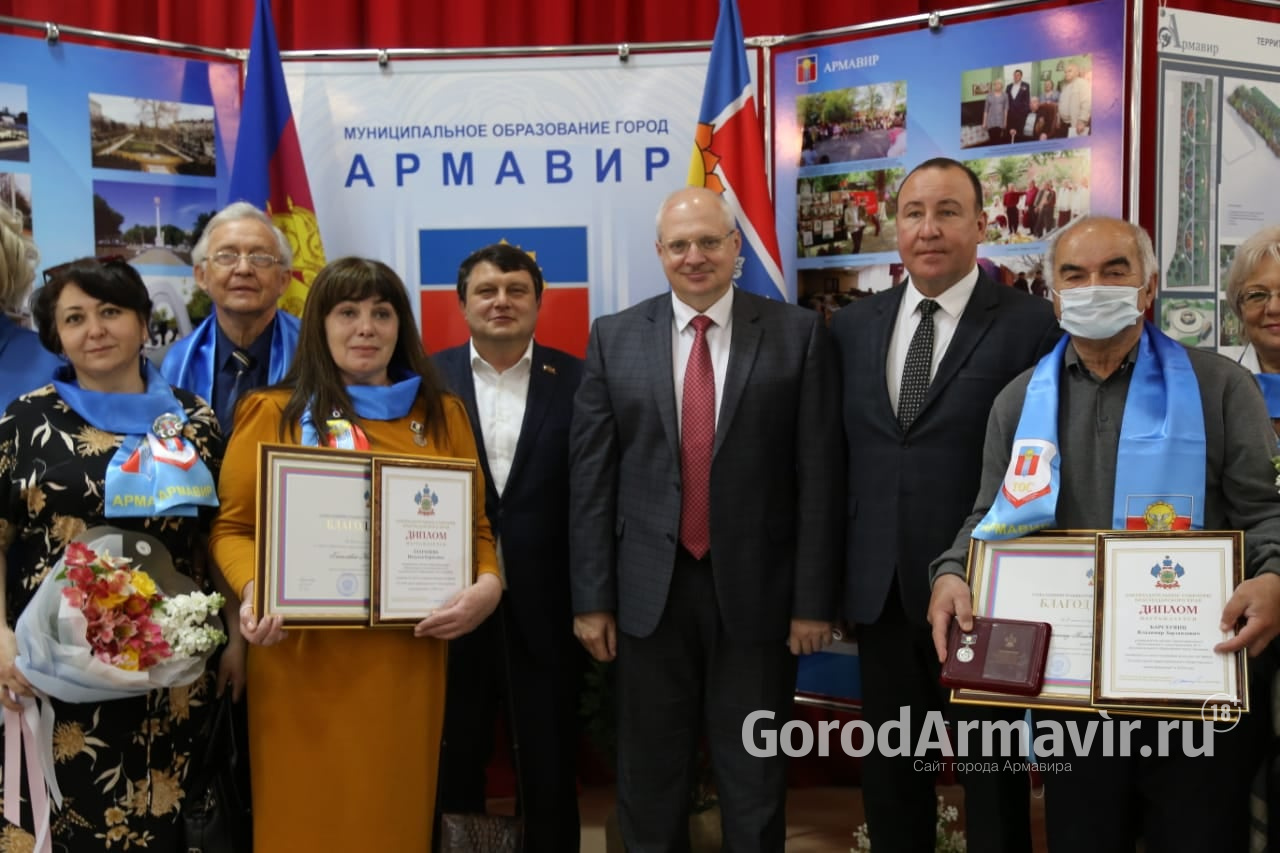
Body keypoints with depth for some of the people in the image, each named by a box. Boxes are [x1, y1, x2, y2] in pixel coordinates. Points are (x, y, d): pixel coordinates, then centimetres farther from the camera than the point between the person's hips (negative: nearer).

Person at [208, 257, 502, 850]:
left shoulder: (443, 415, 9)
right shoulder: (274, 413, 2)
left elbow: (475, 526, 11)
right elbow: (231, 526, 3)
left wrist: (488, 586, -8)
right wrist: (253, 590, -16)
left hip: (407, 658, 2)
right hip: (305, 659, -2)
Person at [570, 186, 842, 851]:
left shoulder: (797, 334, -1)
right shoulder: (614, 338, 3)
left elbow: (819, 475, -4)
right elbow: (590, 476, 1)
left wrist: (814, 598, -6)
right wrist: (591, 596, -2)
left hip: (756, 588, -1)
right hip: (650, 590, 1)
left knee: (754, 782, 13)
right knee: (650, 778, 15)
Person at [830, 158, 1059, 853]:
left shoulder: (1031, 325, -9)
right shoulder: (852, 326, 6)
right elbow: (838, 457, 8)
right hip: (881, 589, 4)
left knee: (992, 772, 13)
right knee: (890, 773, 18)